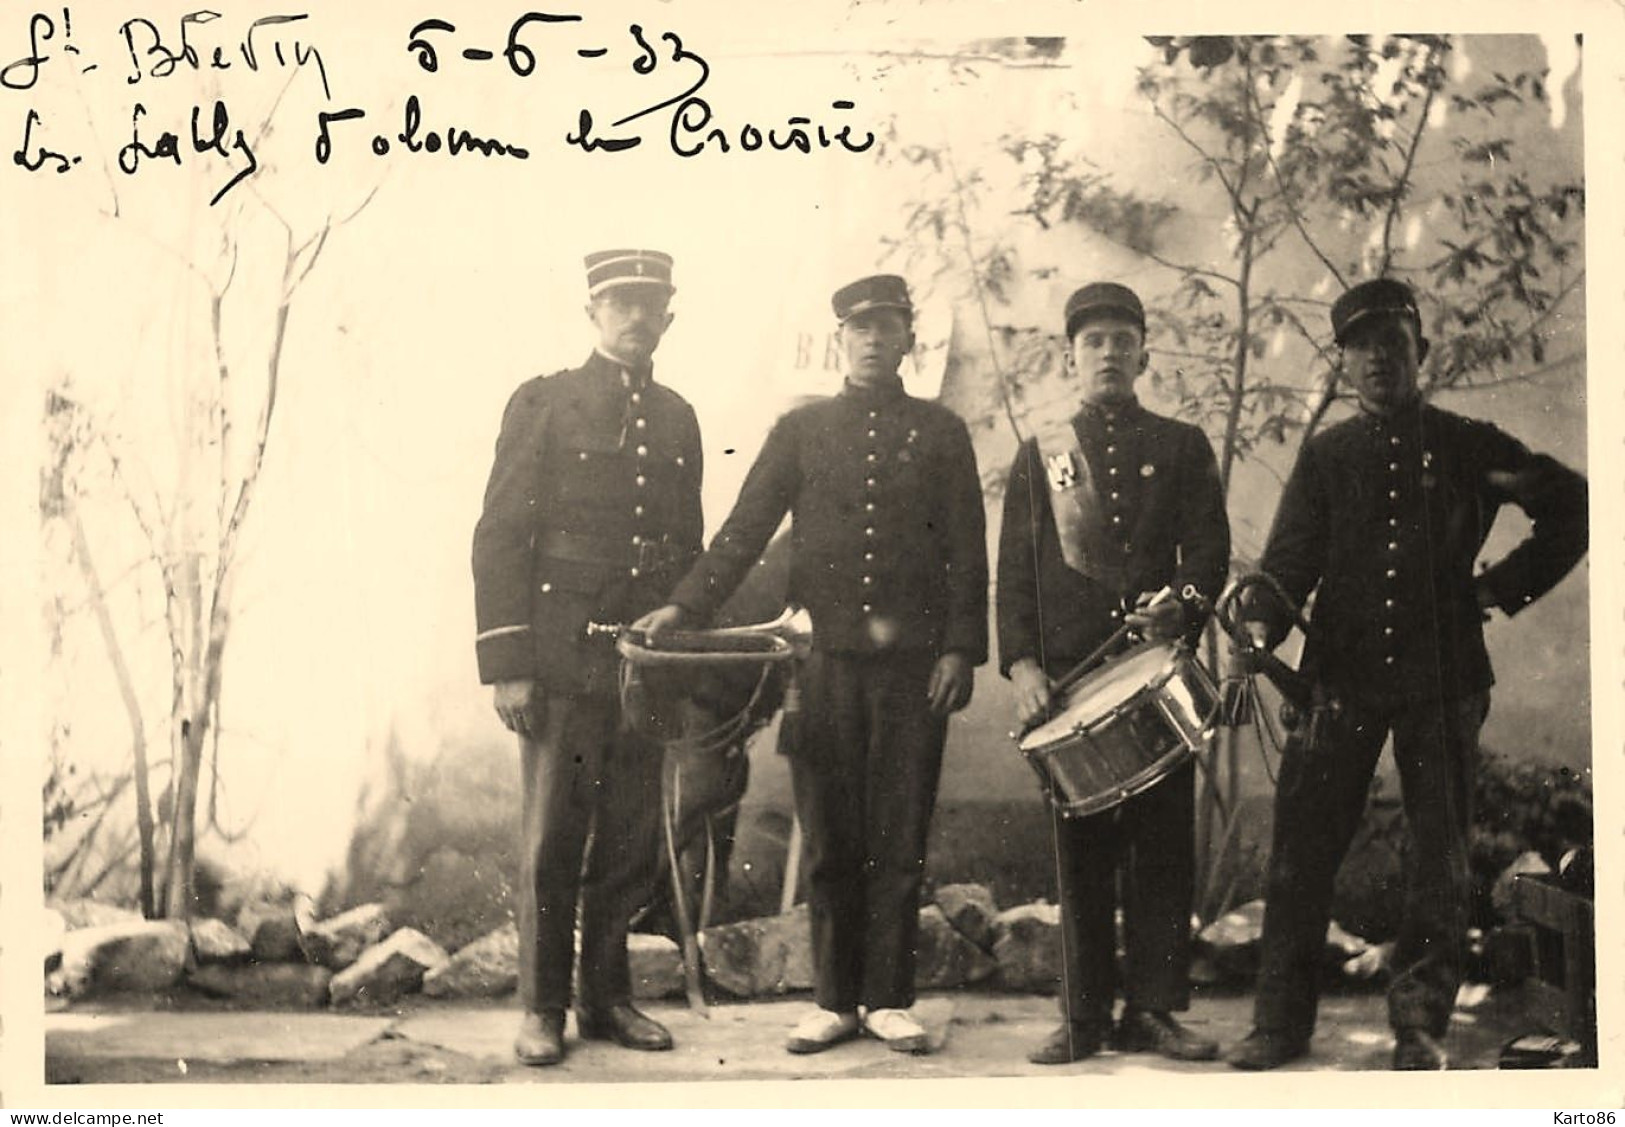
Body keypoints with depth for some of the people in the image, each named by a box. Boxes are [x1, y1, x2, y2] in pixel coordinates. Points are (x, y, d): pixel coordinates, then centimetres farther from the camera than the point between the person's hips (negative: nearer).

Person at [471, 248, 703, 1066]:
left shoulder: (677, 419, 13)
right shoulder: (543, 403, 0)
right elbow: (499, 537, -4)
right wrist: (506, 664, -11)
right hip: (564, 659, -4)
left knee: (632, 839, 7)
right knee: (551, 837, 1)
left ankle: (608, 998, 20)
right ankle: (542, 1008, 12)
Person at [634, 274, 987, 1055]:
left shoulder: (940, 434, 9)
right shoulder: (801, 429, 10)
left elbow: (967, 552, 5)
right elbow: (745, 528, 3)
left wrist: (961, 649, -4)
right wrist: (686, 605, -10)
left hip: (914, 661, -1)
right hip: (825, 660, 1)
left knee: (899, 837, 3)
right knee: (830, 835, 5)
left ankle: (889, 999, 12)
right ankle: (835, 999, 15)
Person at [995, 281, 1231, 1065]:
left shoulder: (1182, 448, 13)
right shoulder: (1040, 454, 14)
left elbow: (1209, 551, 5)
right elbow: (1014, 569, 8)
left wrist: (1182, 603, -17)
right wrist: (1021, 663, -5)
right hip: (1069, 674, 0)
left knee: (1163, 841, -1)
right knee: (1081, 846, 2)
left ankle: (1153, 1009, 7)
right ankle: (1084, 1017, 8)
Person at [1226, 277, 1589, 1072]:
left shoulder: (1469, 447, 8)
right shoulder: (1325, 455, 10)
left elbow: (1571, 509, 13)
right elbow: (1291, 554, 1)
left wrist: (1504, 587, 6)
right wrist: (1261, 622, -18)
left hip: (1442, 678, 0)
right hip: (1341, 674, 0)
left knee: (1440, 856, 3)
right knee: (1303, 846, -3)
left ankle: (1420, 1025, 13)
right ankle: (1281, 1020, 5)